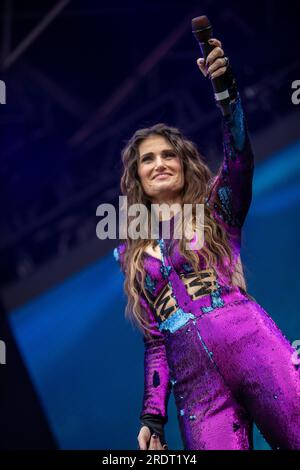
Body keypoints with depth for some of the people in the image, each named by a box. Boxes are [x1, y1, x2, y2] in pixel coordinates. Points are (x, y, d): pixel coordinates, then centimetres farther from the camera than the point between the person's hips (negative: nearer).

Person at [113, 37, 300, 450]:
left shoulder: (216, 208, 15)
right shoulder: (130, 254, 22)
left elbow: (240, 157, -6)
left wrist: (227, 89, -22)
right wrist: (153, 416, 10)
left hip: (251, 343, -2)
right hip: (194, 384, 3)